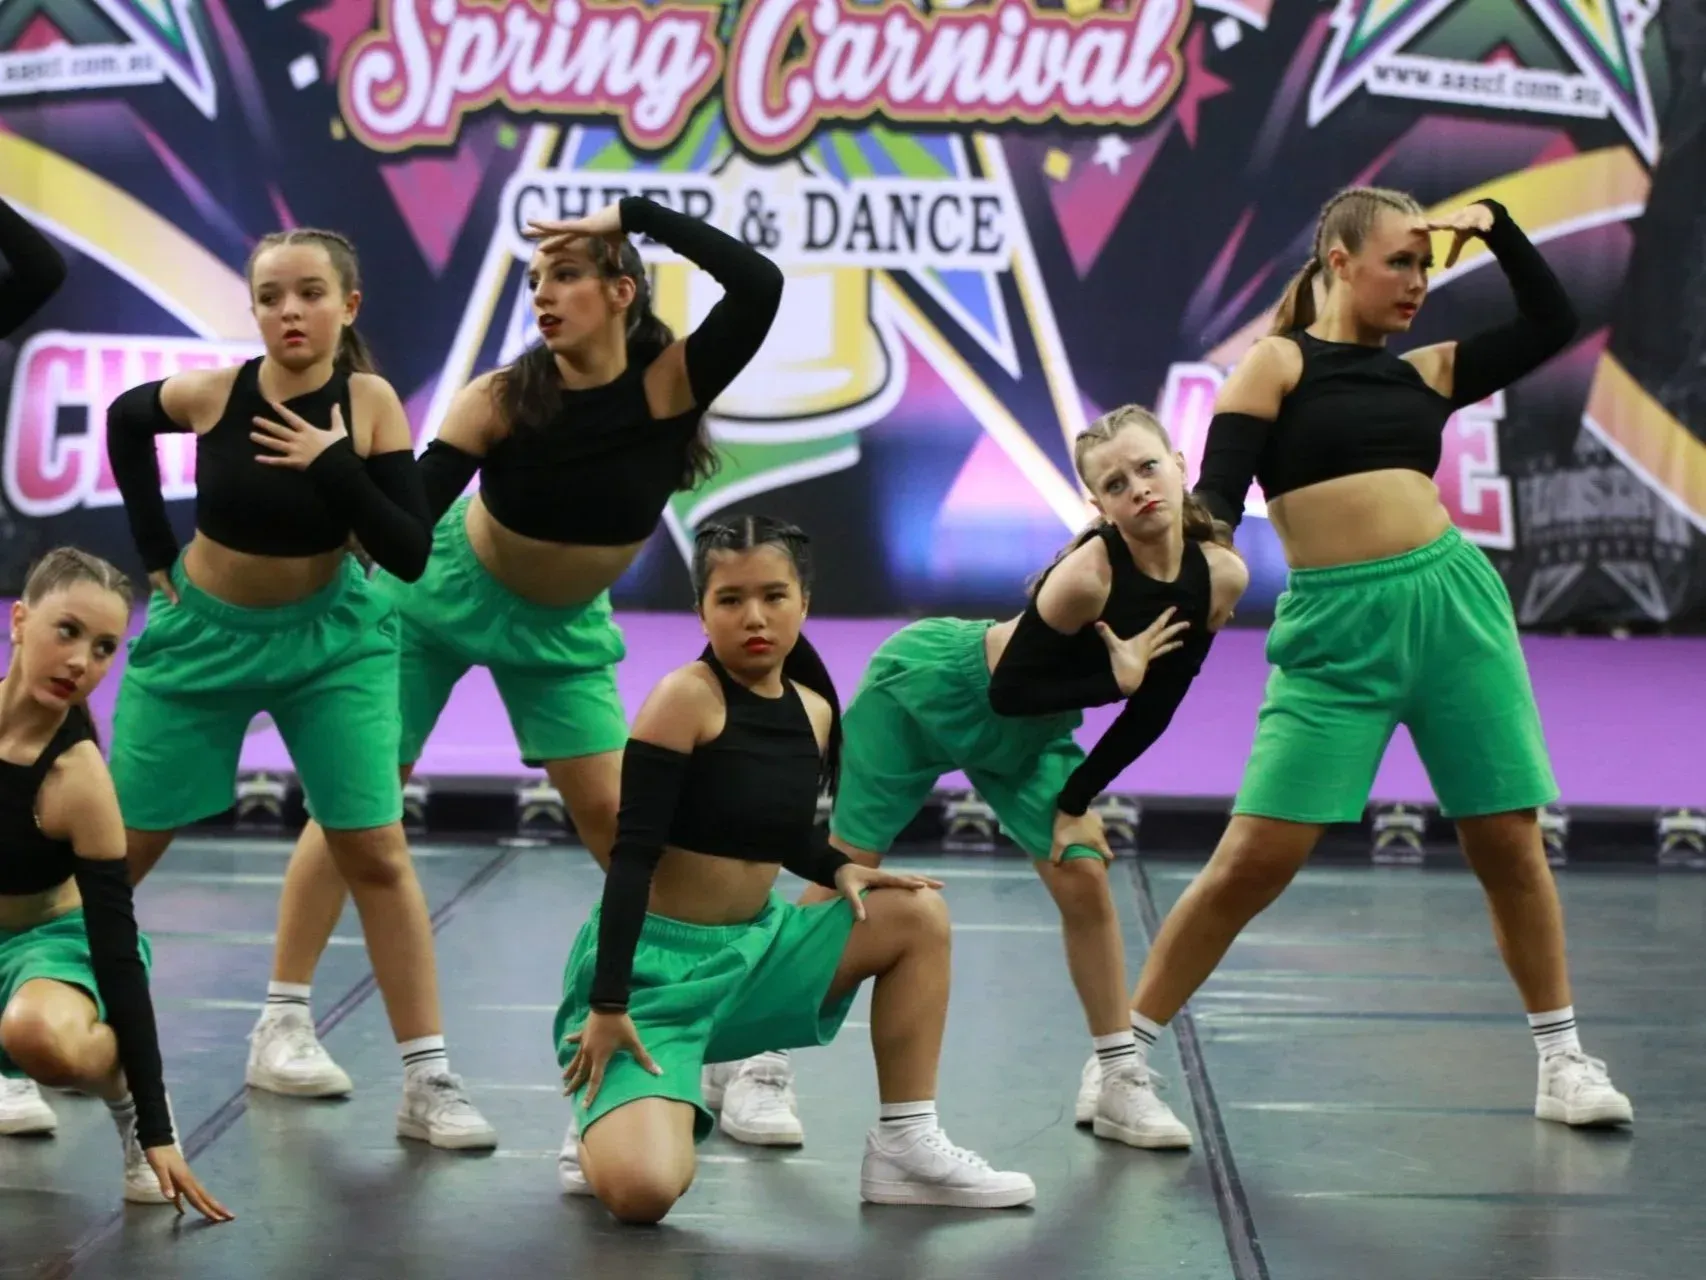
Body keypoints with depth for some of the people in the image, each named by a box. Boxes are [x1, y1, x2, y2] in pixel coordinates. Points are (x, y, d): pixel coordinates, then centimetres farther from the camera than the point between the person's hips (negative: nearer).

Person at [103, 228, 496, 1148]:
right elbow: (123, 423, 4)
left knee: (377, 854, -4)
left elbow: (410, 555, -21)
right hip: (202, 631, 0)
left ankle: (427, 1082, 0)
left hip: (327, 637, 0)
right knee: (116, 851, 7)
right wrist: (154, 548, 0)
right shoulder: (211, 393, -18)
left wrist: (335, 467, -31)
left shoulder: (371, 404, -18)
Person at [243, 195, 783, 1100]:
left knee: (609, 813, 0)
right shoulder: (504, 398, -25)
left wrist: (635, 215, -36)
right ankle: (281, 1024, 2)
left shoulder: (669, 383, -22)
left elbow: (759, 286, -37)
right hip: (449, 590, -1)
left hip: (565, 621, 2)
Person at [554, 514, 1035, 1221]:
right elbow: (633, 854, -18)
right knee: (642, 1191, -27)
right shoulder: (687, 696, -16)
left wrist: (838, 870, -1)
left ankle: (905, 1145, 6)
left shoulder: (813, 710, 5)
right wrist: (608, 1003, -21)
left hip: (752, 948, 8)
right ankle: (609, 1124, 11)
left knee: (918, 915, 3)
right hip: (653, 962, -8)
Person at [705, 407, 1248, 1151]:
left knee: (1083, 875, -2)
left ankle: (1117, 1083, 10)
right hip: (929, 685, -6)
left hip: (1028, 732, 6)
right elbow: (1010, 690, -25)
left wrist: (1076, 801, -4)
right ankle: (752, 1060, 9)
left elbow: (1154, 709, -5)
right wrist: (1117, 676, -27)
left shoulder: (1219, 575, -17)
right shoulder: (1089, 571, -34)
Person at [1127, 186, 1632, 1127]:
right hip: (1333, 625, -4)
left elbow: (1553, 322, 20)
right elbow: (1216, 495, -6)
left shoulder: (1426, 372, 14)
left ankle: (1562, 1061, 21)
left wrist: (1494, 227, 10)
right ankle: (1121, 1058, 1)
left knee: (1508, 842, 6)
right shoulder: (1278, 363, 2)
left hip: (1451, 597, 4)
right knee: (1257, 858, -8)